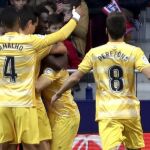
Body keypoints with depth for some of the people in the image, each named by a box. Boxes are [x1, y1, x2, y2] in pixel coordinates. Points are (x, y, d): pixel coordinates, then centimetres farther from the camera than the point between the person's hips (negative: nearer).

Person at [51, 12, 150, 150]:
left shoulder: (94, 53, 2)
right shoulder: (135, 52, -3)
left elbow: (75, 78, 6)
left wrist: (58, 94, 21)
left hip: (107, 112, -1)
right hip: (130, 110, 1)